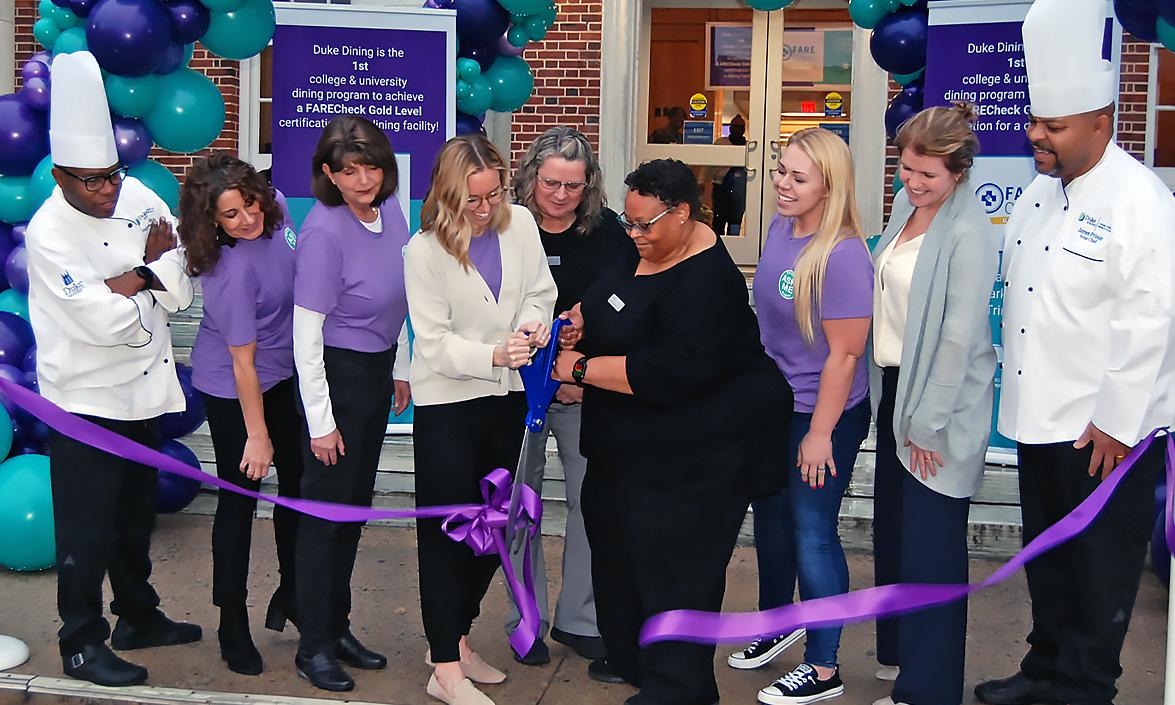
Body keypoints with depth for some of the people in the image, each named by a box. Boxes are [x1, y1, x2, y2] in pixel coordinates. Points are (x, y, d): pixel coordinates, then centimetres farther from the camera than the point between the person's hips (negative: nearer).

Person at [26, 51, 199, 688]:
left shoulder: (134, 195, -2)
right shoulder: (49, 234, -20)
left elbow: (184, 278, -3)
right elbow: (107, 321, -26)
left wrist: (128, 282, -18)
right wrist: (151, 279, -11)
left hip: (141, 390, 7)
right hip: (86, 400, -7)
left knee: (136, 513, 20)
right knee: (89, 526, 2)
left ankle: (138, 616, 36)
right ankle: (81, 643, 16)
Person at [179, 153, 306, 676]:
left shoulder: (274, 207, -11)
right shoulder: (231, 272, -32)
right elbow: (243, 363, -26)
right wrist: (256, 436, -19)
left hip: (283, 373, 8)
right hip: (234, 391, -8)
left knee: (297, 480, 16)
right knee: (240, 497, 2)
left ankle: (290, 594, 36)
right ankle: (232, 623, 17)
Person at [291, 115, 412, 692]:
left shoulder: (390, 212, -1)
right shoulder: (325, 231, -22)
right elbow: (306, 334, -19)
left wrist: (399, 370, 18)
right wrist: (320, 421, -17)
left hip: (376, 371, 7)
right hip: (337, 374, -7)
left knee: (355, 504, 16)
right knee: (327, 509, 1)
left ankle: (337, 628, 30)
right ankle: (314, 647, 15)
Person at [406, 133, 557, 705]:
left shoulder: (520, 223, -2)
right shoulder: (425, 250, -13)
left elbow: (541, 291, 9)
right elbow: (435, 342, -15)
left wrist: (533, 321, -13)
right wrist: (494, 354, -30)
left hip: (506, 396, 5)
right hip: (447, 402, -5)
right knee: (447, 530, -1)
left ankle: (455, 638, 32)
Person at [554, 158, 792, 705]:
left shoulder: (706, 282, -25)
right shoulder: (643, 249, 3)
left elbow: (669, 372, -32)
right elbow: (612, 301, 22)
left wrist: (582, 369, -24)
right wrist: (583, 319, -1)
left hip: (695, 450, -10)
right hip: (633, 441, 10)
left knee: (674, 561, -2)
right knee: (616, 537, 18)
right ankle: (629, 655, 36)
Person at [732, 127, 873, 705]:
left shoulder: (842, 256, -24)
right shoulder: (779, 229, 0)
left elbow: (845, 353, -22)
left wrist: (820, 434, -19)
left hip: (822, 417, -8)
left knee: (812, 533, 3)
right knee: (771, 520, 21)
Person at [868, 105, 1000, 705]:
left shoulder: (968, 233, -19)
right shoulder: (906, 204, 7)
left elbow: (960, 337, -20)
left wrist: (927, 422, -17)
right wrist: (883, 383, 15)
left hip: (938, 402, -8)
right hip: (892, 386, 8)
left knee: (929, 545, 0)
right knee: (891, 527, 18)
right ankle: (897, 650, 37)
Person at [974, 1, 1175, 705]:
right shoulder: (1040, 193, 8)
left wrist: (1115, 423, -20)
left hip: (1106, 432, -8)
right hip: (1040, 419, 8)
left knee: (1100, 568, 6)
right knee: (1046, 555, 20)